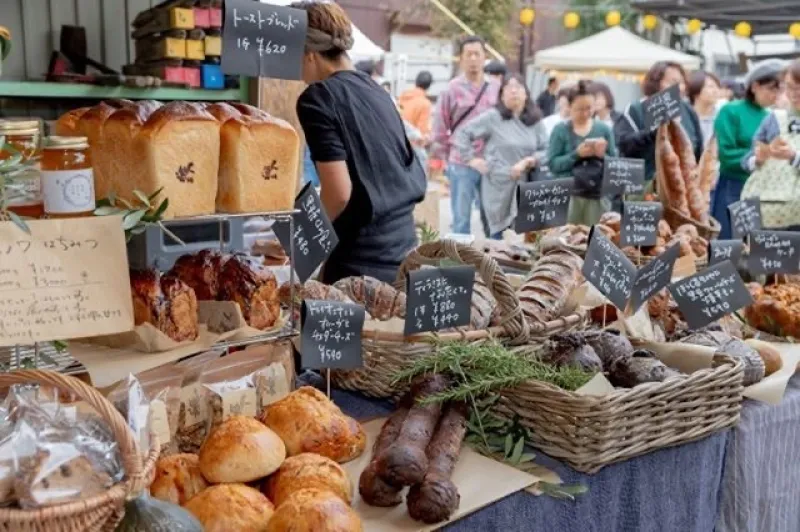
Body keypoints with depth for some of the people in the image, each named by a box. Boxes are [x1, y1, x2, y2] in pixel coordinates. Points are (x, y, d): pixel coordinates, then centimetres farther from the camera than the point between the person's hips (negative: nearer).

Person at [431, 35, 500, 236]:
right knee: (461, 220, 6)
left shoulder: (496, 88, 5)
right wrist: (441, 160, 0)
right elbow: (440, 129, -1)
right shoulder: (452, 89, -4)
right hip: (461, 165, -3)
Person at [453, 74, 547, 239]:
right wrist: (471, 158, -5)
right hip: (498, 184, -3)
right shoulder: (492, 117, -3)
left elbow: (546, 150, 7)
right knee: (497, 232, 6)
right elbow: (462, 133, -1)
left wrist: (528, 161, -10)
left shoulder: (535, 121, 6)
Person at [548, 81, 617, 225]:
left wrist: (603, 155, -14)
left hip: (598, 195, 2)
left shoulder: (604, 129, 6)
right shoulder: (560, 130, 0)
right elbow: (553, 164, -7)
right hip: (568, 194, -2)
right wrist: (576, 154, -19)